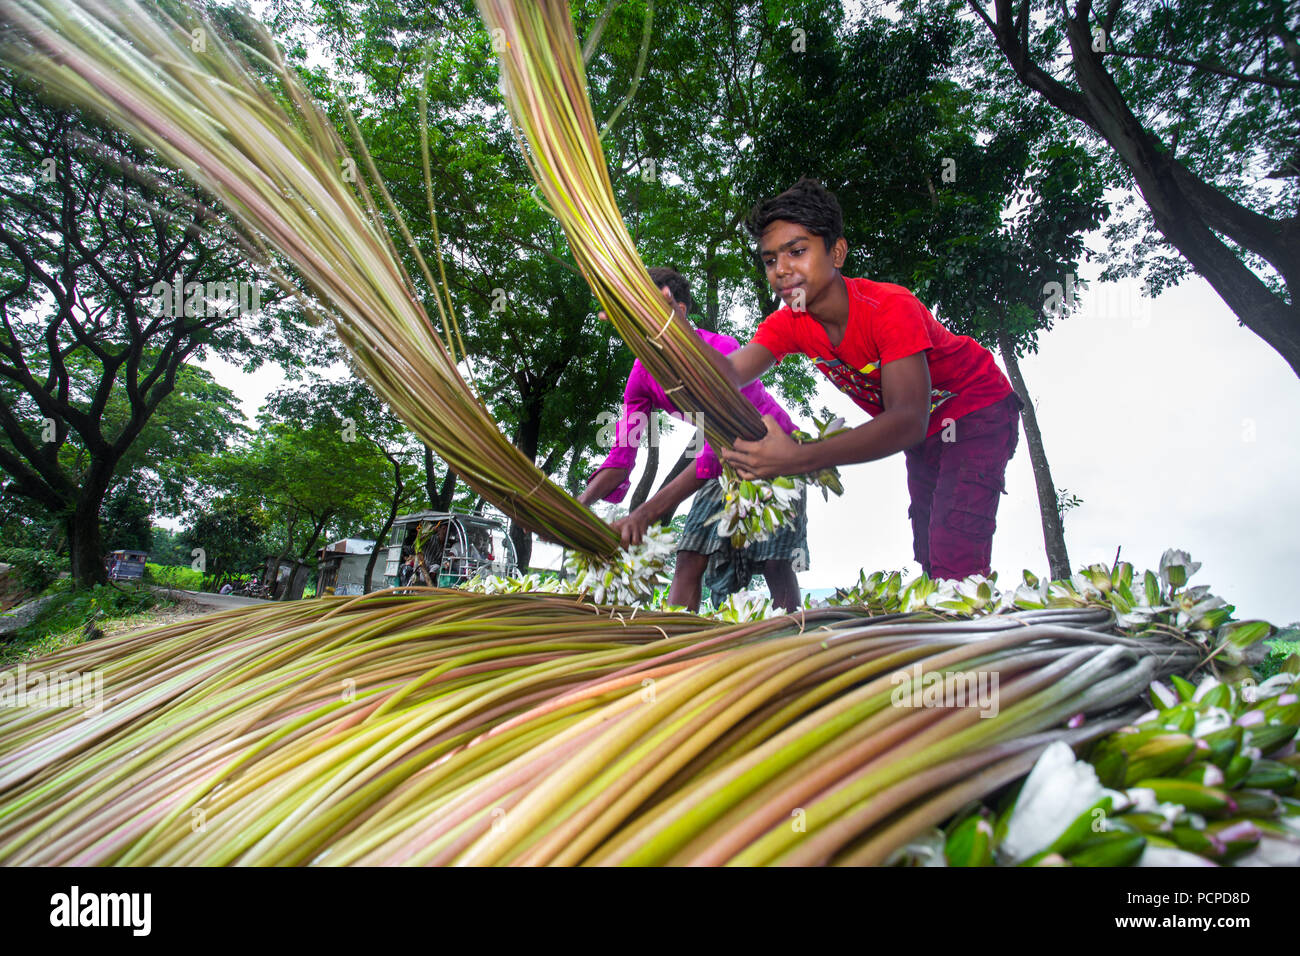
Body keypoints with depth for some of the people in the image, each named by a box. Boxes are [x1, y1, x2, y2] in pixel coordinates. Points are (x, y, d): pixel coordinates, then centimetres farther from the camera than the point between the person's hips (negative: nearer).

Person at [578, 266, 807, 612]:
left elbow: (717, 449, -39)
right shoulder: (643, 373, -10)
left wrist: (646, 513, -48)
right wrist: (581, 502, -32)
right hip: (727, 464, 5)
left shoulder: (720, 351, -31)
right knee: (690, 558, -7)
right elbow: (622, 453, -13)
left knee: (775, 561, -17)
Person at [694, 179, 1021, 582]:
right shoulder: (788, 324, -15)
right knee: (930, 561, 10)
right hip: (924, 436, 6)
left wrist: (799, 458, -59)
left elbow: (909, 420, -44)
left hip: (977, 412, -6)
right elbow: (729, 373, -33)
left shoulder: (891, 307, -33)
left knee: (956, 563, -21)